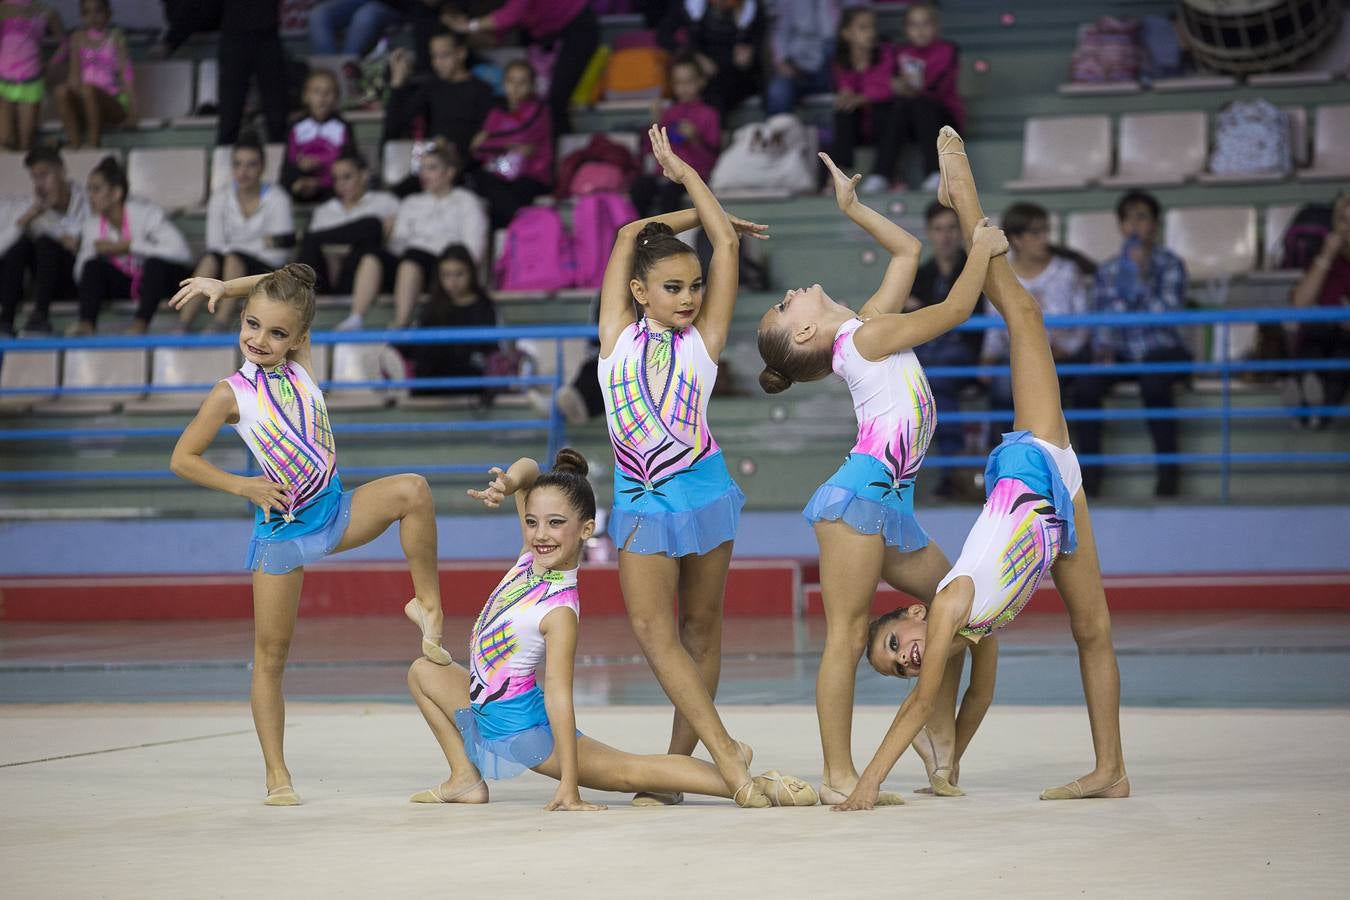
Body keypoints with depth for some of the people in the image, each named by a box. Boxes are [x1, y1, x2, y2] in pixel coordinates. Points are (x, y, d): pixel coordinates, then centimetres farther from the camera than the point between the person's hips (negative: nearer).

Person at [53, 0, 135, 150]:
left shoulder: (116, 38, 3)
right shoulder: (78, 38, 11)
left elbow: (126, 73, -4)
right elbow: (75, 74, 6)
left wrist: (132, 112, -13)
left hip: (113, 104, -3)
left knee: (87, 89, -35)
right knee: (61, 90, -28)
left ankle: (95, 143, -28)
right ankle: (75, 143, -26)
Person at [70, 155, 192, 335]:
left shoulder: (144, 212, -21)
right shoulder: (92, 222, -6)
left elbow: (180, 251, -35)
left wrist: (127, 246, -32)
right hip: (125, 283, 5)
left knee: (156, 261, -36)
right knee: (93, 266, -21)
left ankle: (140, 324, -43)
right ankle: (86, 324, -37)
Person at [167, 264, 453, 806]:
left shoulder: (300, 366, 0)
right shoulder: (231, 394, -9)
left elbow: (290, 283, 7)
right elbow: (182, 459, -3)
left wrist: (226, 286, -1)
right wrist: (243, 486, -11)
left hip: (336, 512, 3)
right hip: (281, 527, -3)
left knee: (412, 490, -26)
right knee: (270, 653, 0)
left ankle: (427, 604, -12)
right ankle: (277, 776, 7)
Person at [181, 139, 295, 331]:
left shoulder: (277, 199, -3)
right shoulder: (221, 197, 5)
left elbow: (278, 253, -8)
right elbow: (215, 245, -4)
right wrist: (262, 244, -15)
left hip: (266, 272, -2)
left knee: (234, 258, -33)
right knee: (210, 259, -31)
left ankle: (221, 323, -47)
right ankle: (183, 324, -40)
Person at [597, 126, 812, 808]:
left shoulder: (703, 340, 4)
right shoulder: (619, 335, 6)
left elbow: (728, 244, 2)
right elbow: (629, 236, 8)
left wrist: (683, 172, 10)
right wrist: (688, 214, 19)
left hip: (703, 488, -1)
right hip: (640, 498, 1)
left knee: (700, 627, 3)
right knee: (651, 628, -11)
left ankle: (678, 766, 7)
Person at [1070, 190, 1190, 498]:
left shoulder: (1170, 264, 4)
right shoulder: (1108, 270, 14)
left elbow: (1167, 315, -9)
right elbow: (1103, 320, 11)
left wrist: (1143, 278, -17)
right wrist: (1103, 349, -9)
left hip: (1162, 349, -3)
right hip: (1122, 352, 3)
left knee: (1153, 383, -37)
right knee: (1084, 384, -28)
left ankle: (1168, 469, -24)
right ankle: (1090, 470, -21)